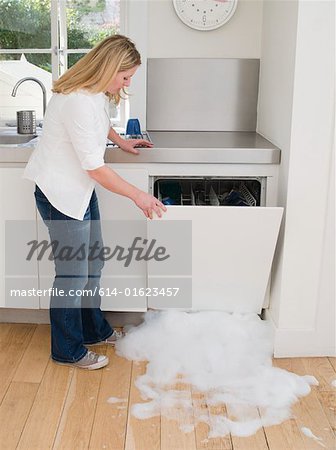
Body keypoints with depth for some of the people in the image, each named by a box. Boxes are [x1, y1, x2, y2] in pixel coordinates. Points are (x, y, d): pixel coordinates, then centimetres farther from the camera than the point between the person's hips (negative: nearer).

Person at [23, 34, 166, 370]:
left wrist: (120, 141, 21)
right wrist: (138, 196, -18)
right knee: (73, 273, 0)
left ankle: (93, 329, 36)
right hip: (60, 194, -10)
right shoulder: (79, 102, -28)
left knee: (92, 264, 18)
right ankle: (68, 351, 18)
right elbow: (96, 168, -26)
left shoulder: (92, 91, 3)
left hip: (80, 188, 10)